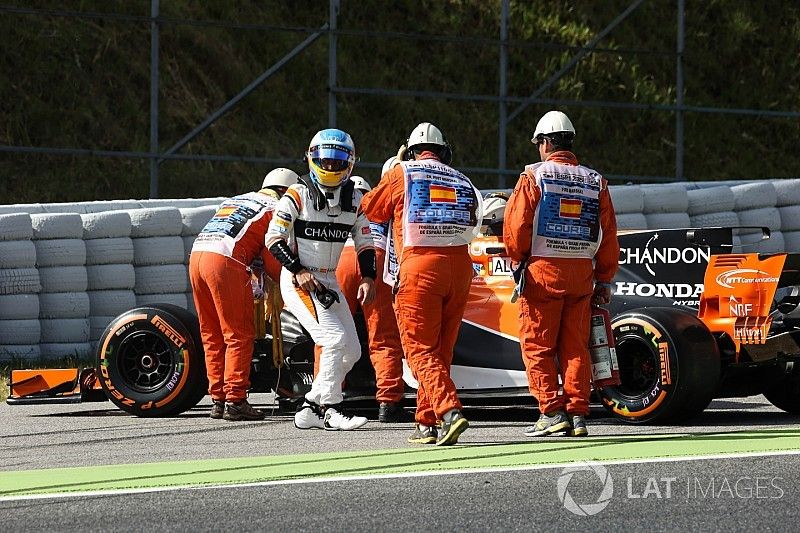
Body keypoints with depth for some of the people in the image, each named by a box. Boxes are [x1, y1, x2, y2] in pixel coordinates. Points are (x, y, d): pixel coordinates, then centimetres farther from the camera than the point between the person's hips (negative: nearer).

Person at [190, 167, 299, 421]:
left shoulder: (235, 200, 32)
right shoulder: (276, 208, 10)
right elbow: (273, 259, 3)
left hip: (197, 255, 7)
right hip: (225, 261, -7)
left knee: (213, 336, 13)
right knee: (240, 336, -2)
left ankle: (218, 400, 14)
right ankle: (235, 401, -5)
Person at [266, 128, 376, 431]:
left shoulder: (354, 199, 6)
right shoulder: (298, 195, -11)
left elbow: (364, 242, 12)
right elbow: (274, 238, -10)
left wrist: (368, 278, -3)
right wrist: (298, 271, -19)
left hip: (328, 281, 7)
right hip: (298, 279, -7)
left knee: (352, 351, 4)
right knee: (335, 339, -21)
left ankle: (310, 409, 12)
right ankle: (330, 409, -11)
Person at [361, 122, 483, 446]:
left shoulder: (401, 174, 6)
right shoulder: (462, 182, 16)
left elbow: (370, 210, 18)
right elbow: (472, 225, 13)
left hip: (420, 264, -5)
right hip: (460, 266, 5)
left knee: (420, 349, -4)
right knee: (441, 350, 13)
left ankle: (450, 410, -24)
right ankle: (427, 424, 14)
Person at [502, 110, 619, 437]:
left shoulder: (534, 176, -4)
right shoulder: (595, 181, 8)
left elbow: (515, 226, -7)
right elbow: (609, 236, 8)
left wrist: (519, 259, 10)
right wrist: (605, 281, 14)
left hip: (543, 269, -4)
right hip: (582, 273, 4)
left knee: (537, 345, 3)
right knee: (575, 347, 9)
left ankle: (551, 412, -4)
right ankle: (578, 415, 5)